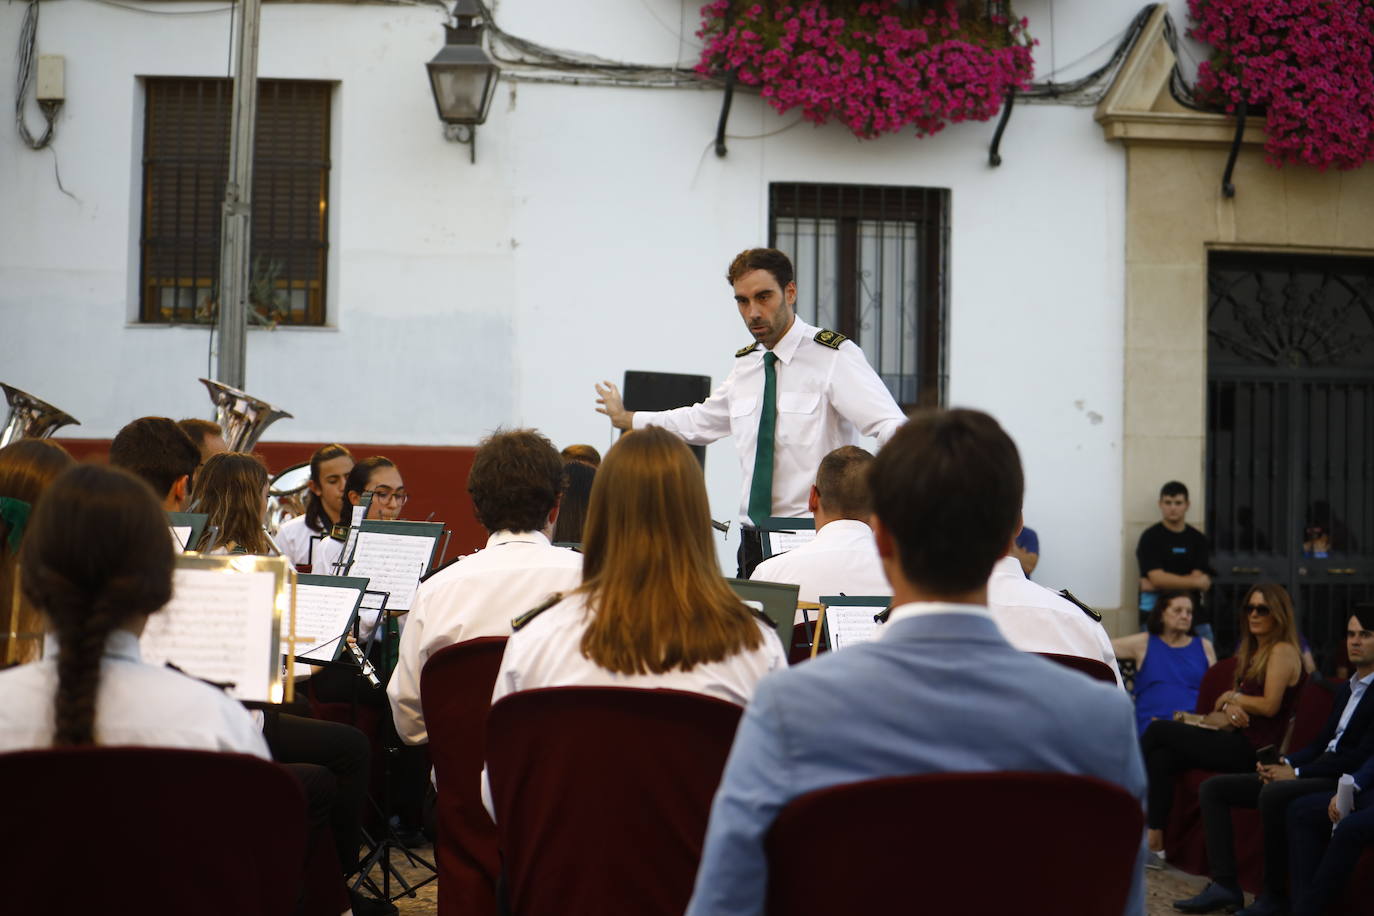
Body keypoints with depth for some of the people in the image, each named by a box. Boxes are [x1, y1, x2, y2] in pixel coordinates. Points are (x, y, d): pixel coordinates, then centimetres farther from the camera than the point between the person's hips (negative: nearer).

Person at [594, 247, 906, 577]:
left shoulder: (834, 355, -7)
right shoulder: (745, 364, 14)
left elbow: (890, 425, -20)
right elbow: (700, 421, 32)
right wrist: (624, 418, 41)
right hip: (754, 541, 6)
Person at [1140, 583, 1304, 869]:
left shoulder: (1283, 651, -6)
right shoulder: (1253, 652, 23)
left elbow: (1270, 705, -15)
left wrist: (1231, 697, -1)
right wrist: (1229, 709, -4)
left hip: (1254, 749, -8)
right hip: (1238, 743, 9)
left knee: (1159, 730, -10)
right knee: (1161, 757, -13)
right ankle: (1154, 843, -15)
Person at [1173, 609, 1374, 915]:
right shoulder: (1347, 689, 22)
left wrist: (1296, 772, -16)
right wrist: (1285, 764, 1)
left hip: (1344, 781, -10)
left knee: (1273, 793, -38)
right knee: (1213, 788, 1)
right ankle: (1224, 884, -9)